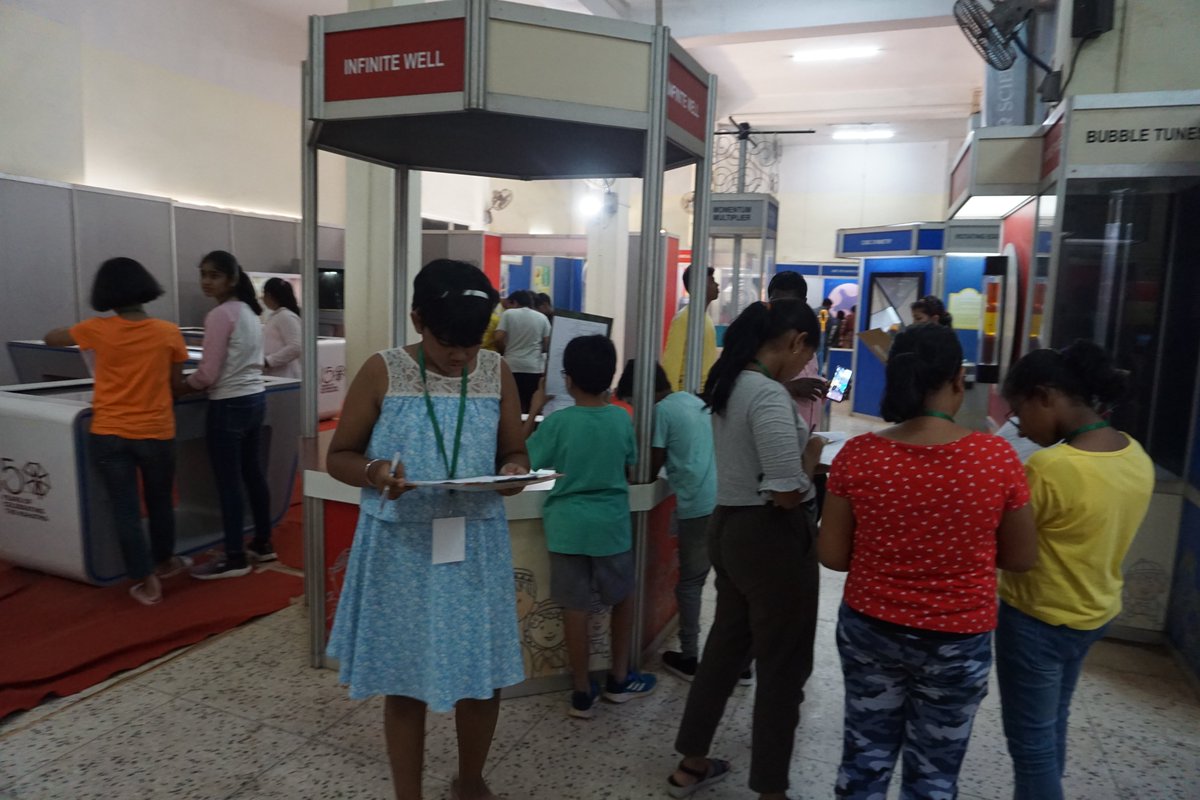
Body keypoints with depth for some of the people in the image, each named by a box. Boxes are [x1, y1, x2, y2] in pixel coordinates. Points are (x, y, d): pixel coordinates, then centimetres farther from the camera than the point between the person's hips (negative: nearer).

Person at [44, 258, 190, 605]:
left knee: (125, 508, 6)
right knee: (160, 501, 19)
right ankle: (164, 561, 37)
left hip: (109, 434, 0)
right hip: (156, 433, 1)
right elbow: (175, 379, 2)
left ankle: (147, 581, 9)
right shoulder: (169, 332, -7)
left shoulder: (98, 330, -7)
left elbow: (51, 338, 11)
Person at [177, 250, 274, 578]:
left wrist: (171, 390, -2)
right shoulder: (250, 311, 11)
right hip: (255, 398, 9)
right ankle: (262, 544, 26)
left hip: (230, 405, -9)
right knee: (253, 474, 16)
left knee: (228, 483, 0)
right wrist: (186, 384, 20)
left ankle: (235, 558, 8)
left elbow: (207, 374, -17)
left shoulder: (220, 315, -16)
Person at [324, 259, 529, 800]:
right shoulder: (382, 372, -7)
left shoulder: (497, 375, 0)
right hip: (401, 549, -2)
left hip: (475, 546, 2)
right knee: (404, 681, 11)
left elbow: (516, 455, 6)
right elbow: (339, 456, -1)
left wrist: (513, 471, -18)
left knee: (483, 675, 13)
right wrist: (373, 473, -23)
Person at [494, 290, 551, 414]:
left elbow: (499, 339, -8)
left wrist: (503, 353, 10)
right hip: (535, 367, 1)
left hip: (512, 366, -1)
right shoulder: (542, 317, 8)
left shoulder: (508, 314, 2)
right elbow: (547, 345, 1)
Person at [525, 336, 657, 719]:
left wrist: (534, 411, 3)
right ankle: (619, 679, 32)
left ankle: (582, 693, 18)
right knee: (623, 597, 21)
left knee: (575, 608, 7)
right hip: (611, 524, 2)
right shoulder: (622, 419, -5)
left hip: (568, 526, -2)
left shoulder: (557, 422, -13)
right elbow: (630, 471, 7)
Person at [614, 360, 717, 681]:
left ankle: (689, 657, 17)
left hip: (698, 506, -7)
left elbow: (652, 468, -4)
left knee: (690, 582, 7)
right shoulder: (696, 401, 18)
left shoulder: (662, 410, -5)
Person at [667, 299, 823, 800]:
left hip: (729, 527, 9)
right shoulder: (769, 395, -22)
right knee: (783, 664, 7)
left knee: (726, 645, 21)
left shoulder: (729, 383, 7)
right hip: (773, 538, -9)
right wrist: (810, 455, -6)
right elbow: (787, 493, -25)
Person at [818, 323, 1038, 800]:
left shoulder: (858, 454, -14)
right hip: (958, 639, -1)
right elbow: (1022, 559, -4)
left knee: (865, 759, 19)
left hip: (870, 628, 1)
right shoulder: (997, 457, -16)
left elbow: (832, 555, -7)